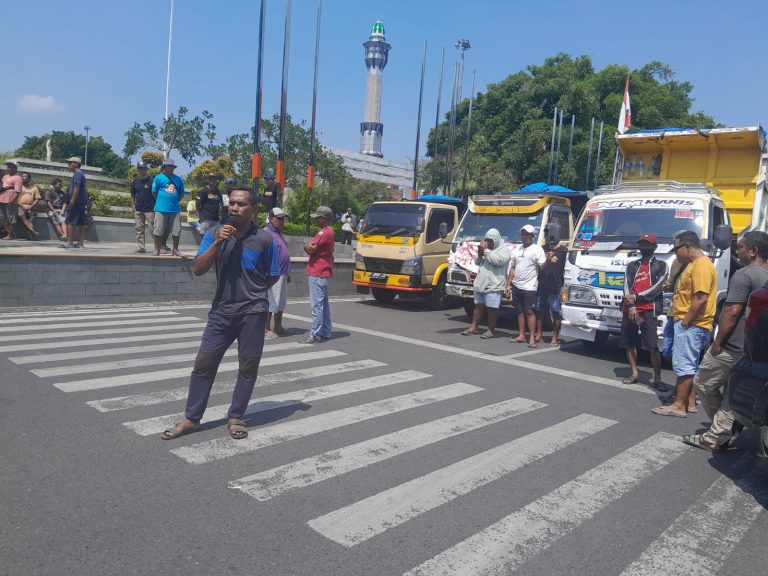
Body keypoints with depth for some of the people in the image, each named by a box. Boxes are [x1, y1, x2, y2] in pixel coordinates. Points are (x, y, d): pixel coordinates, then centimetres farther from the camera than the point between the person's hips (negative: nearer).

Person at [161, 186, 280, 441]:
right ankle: (191, 418, 17)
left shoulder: (264, 239, -6)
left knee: (248, 367, 6)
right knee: (203, 362, 3)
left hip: (252, 312, -2)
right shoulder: (215, 233, 1)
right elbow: (197, 269, -7)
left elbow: (273, 277, 4)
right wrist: (217, 243, -17)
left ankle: (235, 418, 22)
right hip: (221, 311, 2)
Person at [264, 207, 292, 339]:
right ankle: (266, 330, -1)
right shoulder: (266, 233, -13)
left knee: (281, 302, 16)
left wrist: (287, 273, 24)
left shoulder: (278, 233, 18)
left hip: (282, 274, 10)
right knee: (271, 302, -7)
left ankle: (278, 326, 26)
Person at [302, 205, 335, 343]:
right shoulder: (328, 231, 18)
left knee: (317, 304, -8)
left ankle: (315, 335, -6)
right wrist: (310, 247, -7)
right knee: (324, 304, 14)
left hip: (317, 274, -11)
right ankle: (325, 332, 20)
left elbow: (311, 249, -20)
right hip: (324, 273, 11)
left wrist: (306, 246, 0)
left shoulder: (325, 232, -16)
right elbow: (314, 248, 14)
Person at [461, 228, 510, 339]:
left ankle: (490, 331, 3)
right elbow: (477, 262, 21)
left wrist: (485, 250, -16)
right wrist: (479, 254, 0)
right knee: (478, 306, 13)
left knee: (492, 309, -3)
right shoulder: (487, 249, 18)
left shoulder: (504, 250, -4)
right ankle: (473, 327, 20)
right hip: (480, 285, 7)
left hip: (493, 286, -7)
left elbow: (497, 260, -23)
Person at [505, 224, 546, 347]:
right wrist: (508, 284, 15)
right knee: (520, 311, 11)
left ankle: (532, 338, -4)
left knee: (530, 312, -6)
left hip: (529, 287, -6)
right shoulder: (517, 249, 14)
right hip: (516, 286, 6)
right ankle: (521, 336, 18)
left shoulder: (537, 249, -5)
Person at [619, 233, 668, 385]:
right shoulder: (632, 265, 17)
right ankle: (634, 374, 18)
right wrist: (631, 307, -9)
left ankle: (657, 378, -2)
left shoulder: (661, 266, 8)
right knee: (629, 344, 7)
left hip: (649, 310, -4)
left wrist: (636, 297, -12)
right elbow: (627, 287, 4)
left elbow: (656, 288, -6)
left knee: (653, 346, -10)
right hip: (629, 310, 4)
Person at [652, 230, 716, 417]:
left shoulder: (701, 265, -17)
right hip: (691, 324, 11)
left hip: (691, 325, -11)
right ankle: (690, 402, 22)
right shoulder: (694, 264, 17)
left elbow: (701, 298, -24)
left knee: (684, 365, -7)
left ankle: (679, 405, -3)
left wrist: (685, 322, -20)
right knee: (691, 365, 14)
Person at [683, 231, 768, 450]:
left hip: (732, 347, -8)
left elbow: (733, 311, -21)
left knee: (703, 384, 7)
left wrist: (718, 342, -14)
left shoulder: (743, 275, -15)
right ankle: (717, 437, 16)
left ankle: (722, 434, 17)